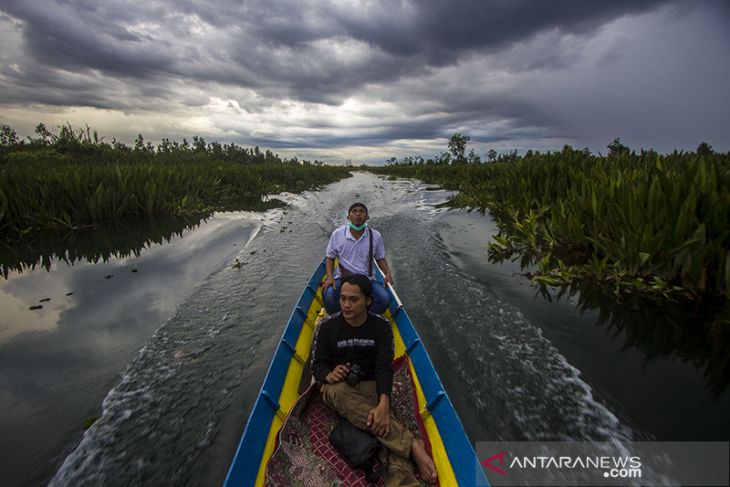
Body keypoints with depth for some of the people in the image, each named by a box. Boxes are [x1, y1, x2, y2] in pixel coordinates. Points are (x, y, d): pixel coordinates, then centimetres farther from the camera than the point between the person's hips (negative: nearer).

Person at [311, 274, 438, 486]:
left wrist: (384, 403, -30)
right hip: (336, 387, 0)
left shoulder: (381, 326, -4)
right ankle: (412, 445, -38)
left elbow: (384, 367, -12)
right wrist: (328, 375, -26)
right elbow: (317, 364, 0)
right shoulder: (327, 326, -5)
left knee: (385, 425, -32)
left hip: (369, 385, 1)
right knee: (341, 393, -38)